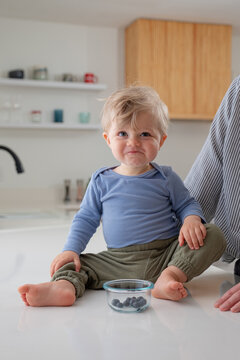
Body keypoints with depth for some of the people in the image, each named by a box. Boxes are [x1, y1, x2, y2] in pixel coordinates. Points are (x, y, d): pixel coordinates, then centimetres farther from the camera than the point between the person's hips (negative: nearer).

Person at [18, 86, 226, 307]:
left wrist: (192, 220, -15)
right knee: (73, 264, -12)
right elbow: (86, 219, 10)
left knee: (214, 235, -20)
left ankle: (171, 275, -35)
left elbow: (187, 204, 10)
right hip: (118, 262, 2)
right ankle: (65, 286, -43)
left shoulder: (166, 178, 3)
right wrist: (71, 250, -4)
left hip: (165, 256, -1)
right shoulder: (101, 181, 5)